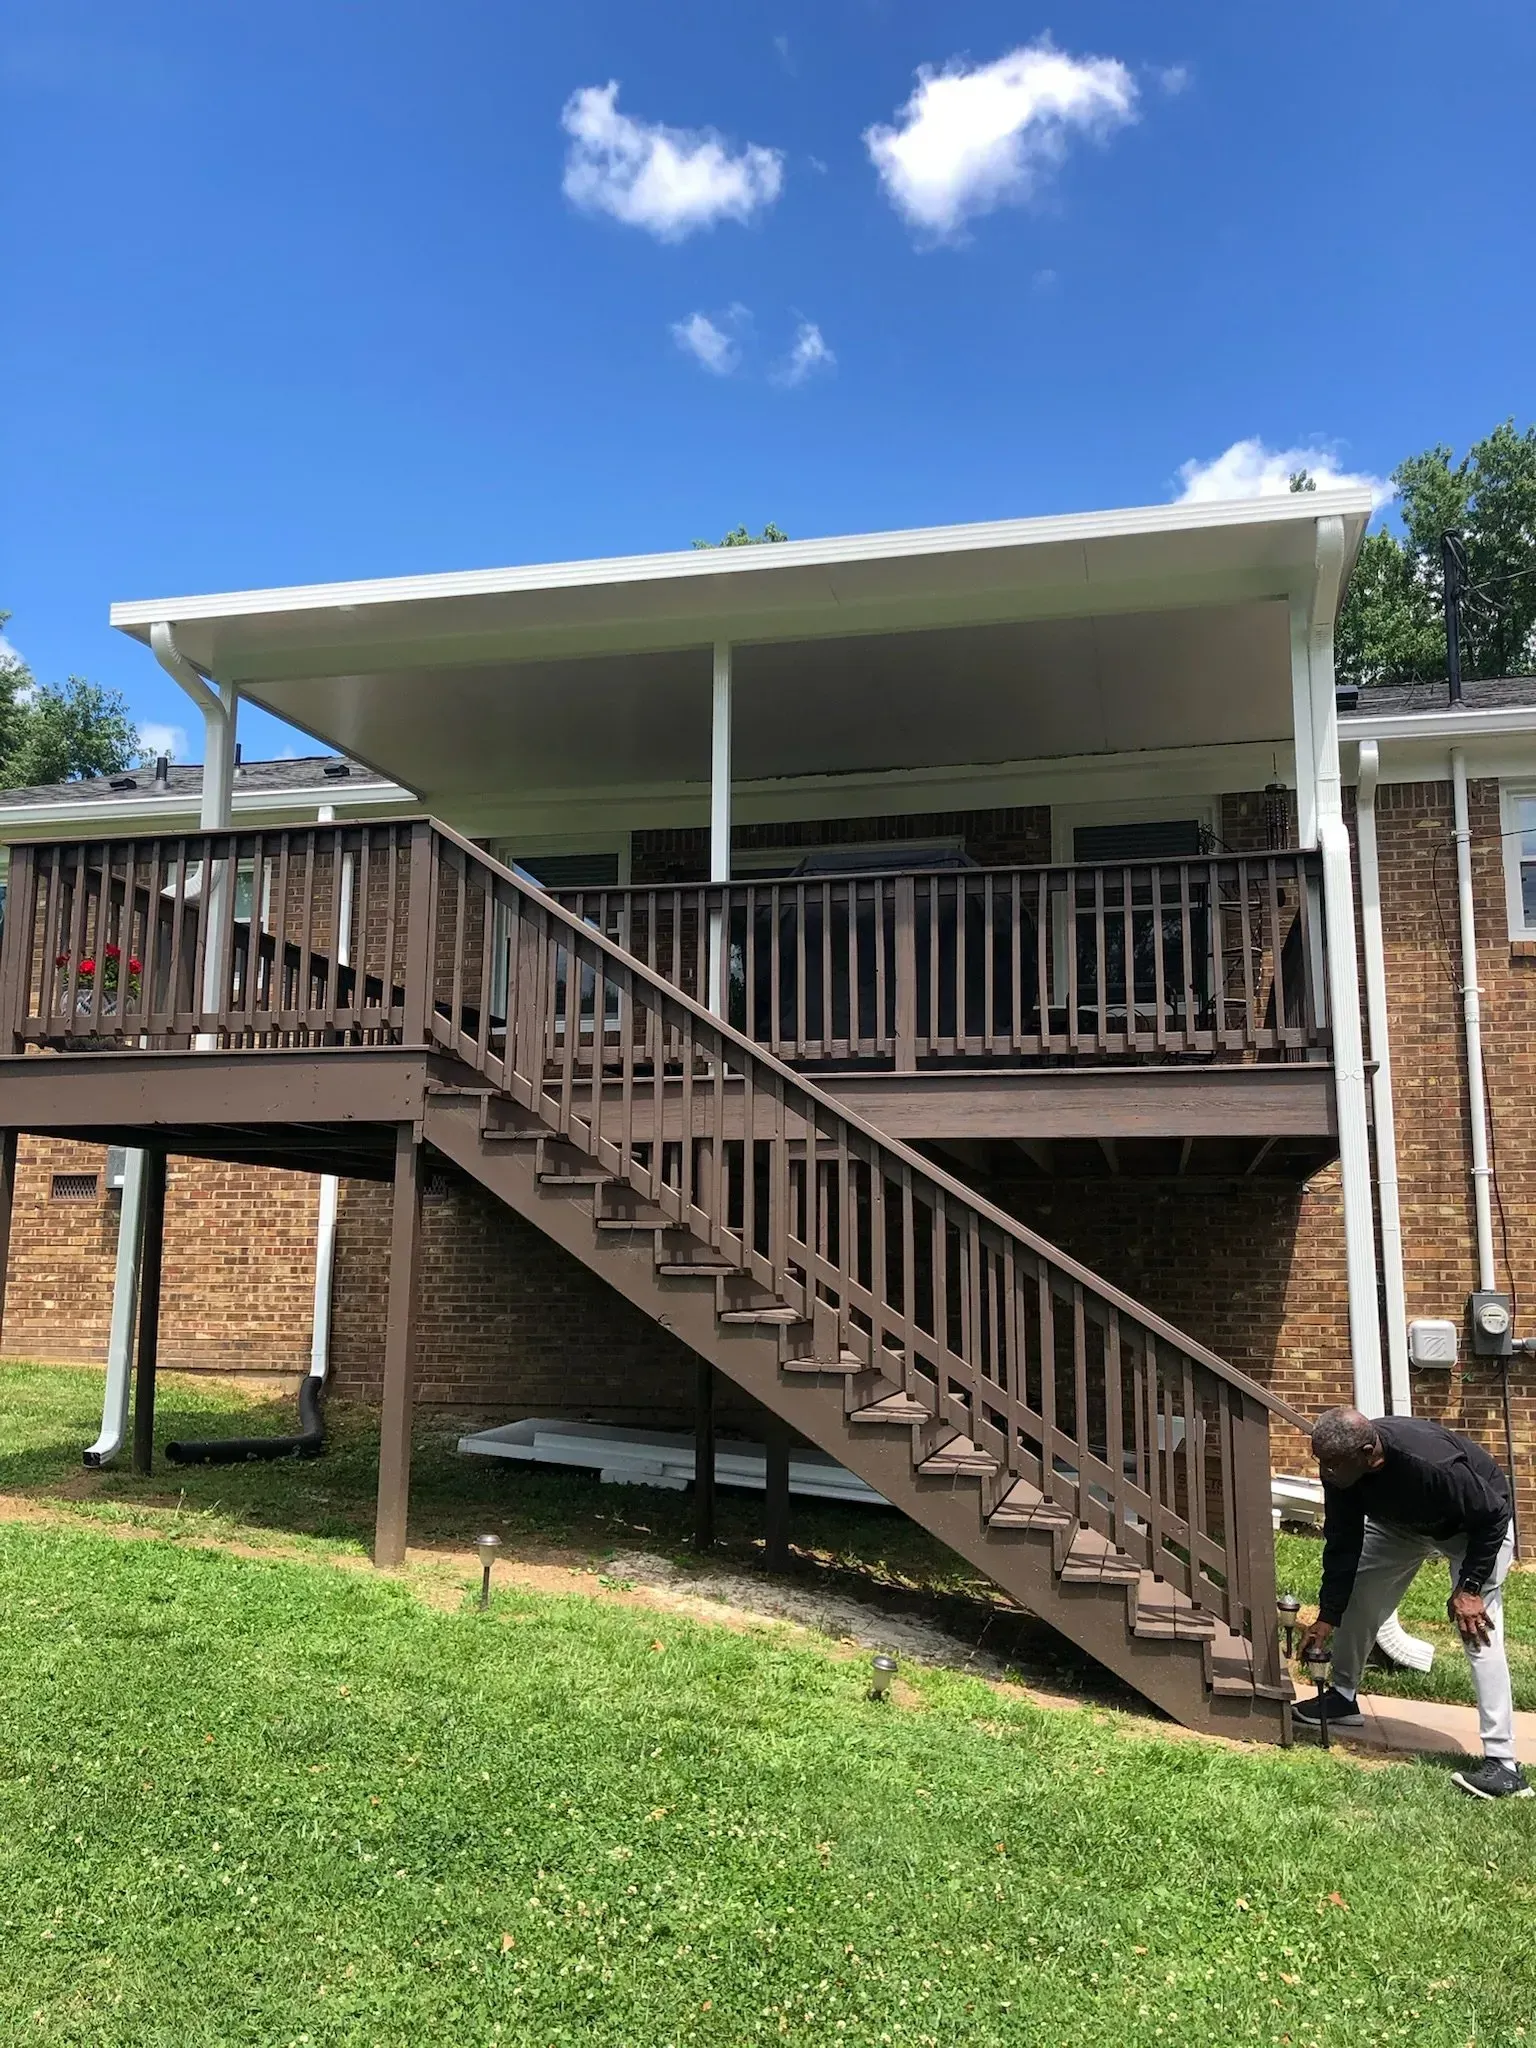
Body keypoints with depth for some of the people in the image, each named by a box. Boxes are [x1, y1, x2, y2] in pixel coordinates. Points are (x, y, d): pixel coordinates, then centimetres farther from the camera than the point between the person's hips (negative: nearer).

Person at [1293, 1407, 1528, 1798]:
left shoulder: (1431, 1463, -46)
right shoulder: (1341, 1466, -26)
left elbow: (1492, 1516, -28)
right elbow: (1342, 1545, -14)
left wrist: (1469, 1586, -24)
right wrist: (1327, 1617, -13)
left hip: (1476, 1526, -6)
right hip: (1401, 1522, 6)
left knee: (1479, 1633, -17)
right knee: (1356, 1599, 4)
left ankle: (1502, 1764, -13)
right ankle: (1342, 1698, 24)